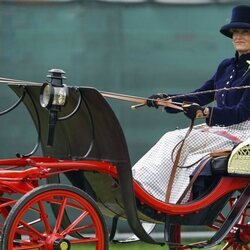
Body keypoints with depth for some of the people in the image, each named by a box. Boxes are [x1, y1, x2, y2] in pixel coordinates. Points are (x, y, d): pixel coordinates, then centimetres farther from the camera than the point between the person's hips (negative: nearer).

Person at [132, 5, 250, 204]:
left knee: (181, 142, -26)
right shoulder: (226, 66, 17)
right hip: (218, 127, 7)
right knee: (171, 139, -17)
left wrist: (205, 112, -29)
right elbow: (201, 96, 15)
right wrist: (165, 100, 0)